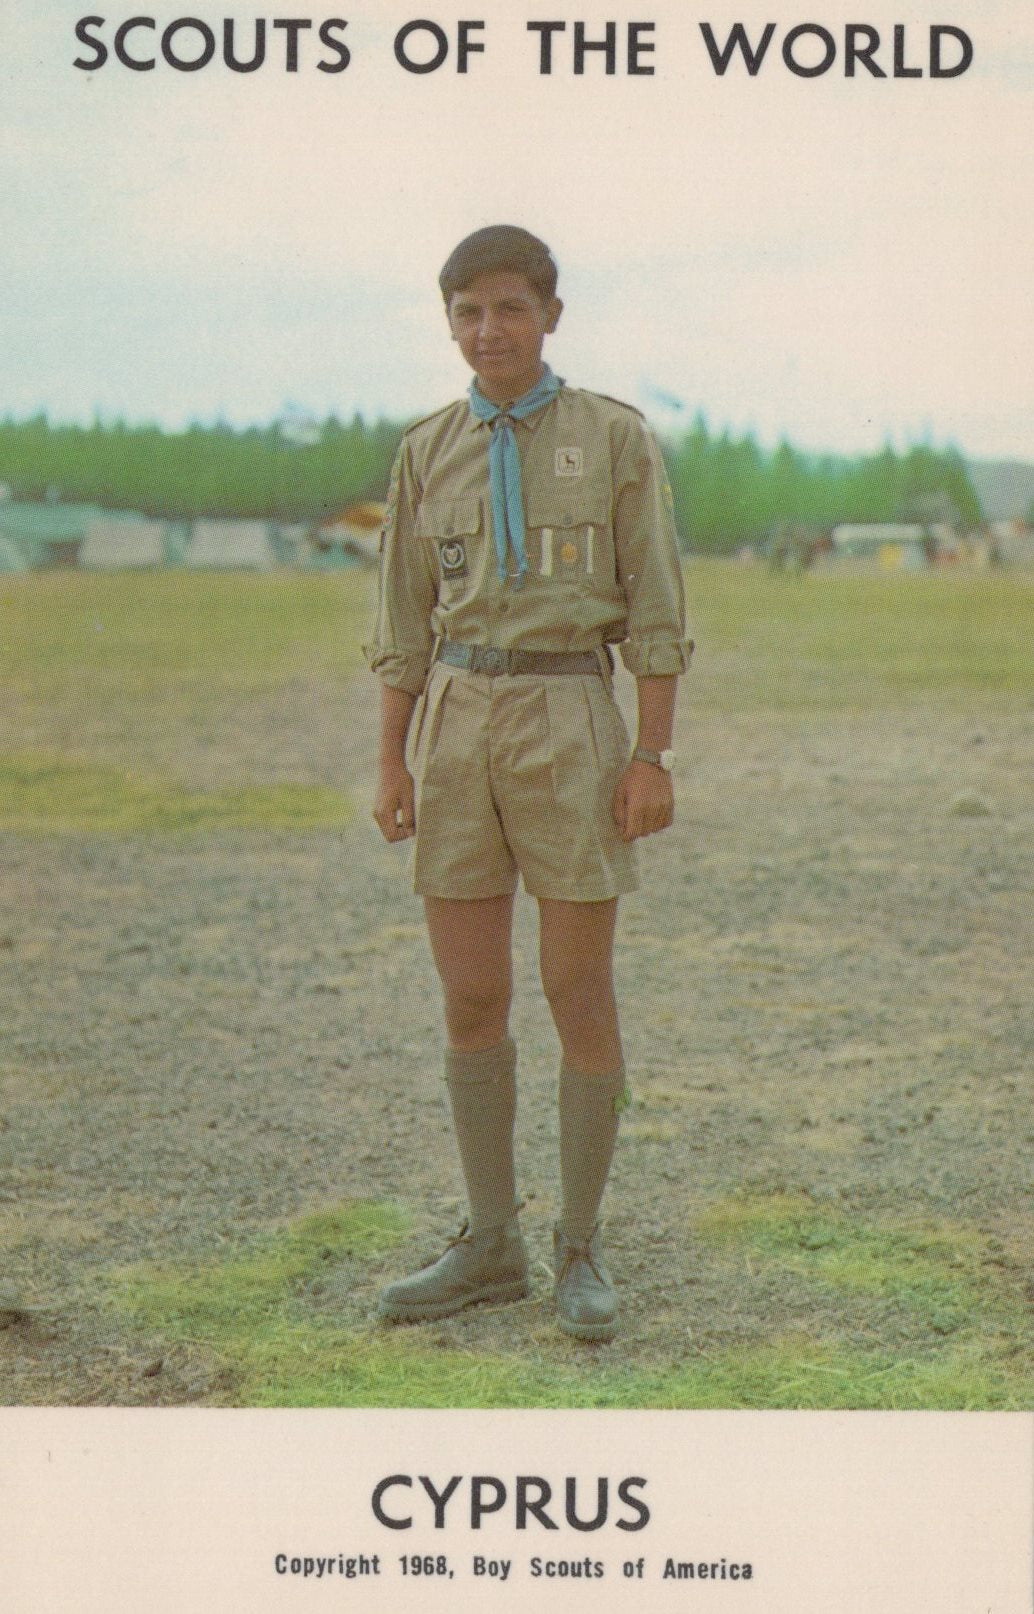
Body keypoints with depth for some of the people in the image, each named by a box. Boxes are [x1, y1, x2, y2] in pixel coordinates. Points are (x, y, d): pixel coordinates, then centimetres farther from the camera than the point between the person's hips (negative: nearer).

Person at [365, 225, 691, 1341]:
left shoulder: (616, 439, 0)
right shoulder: (428, 453, 10)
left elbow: (655, 610, -2)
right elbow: (406, 620, 11)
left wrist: (653, 758, -9)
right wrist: (392, 765, 5)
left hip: (568, 726, -3)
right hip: (457, 729, 4)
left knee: (579, 999, -1)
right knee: (469, 1001, 4)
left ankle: (581, 1249, 14)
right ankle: (491, 1247, 16)